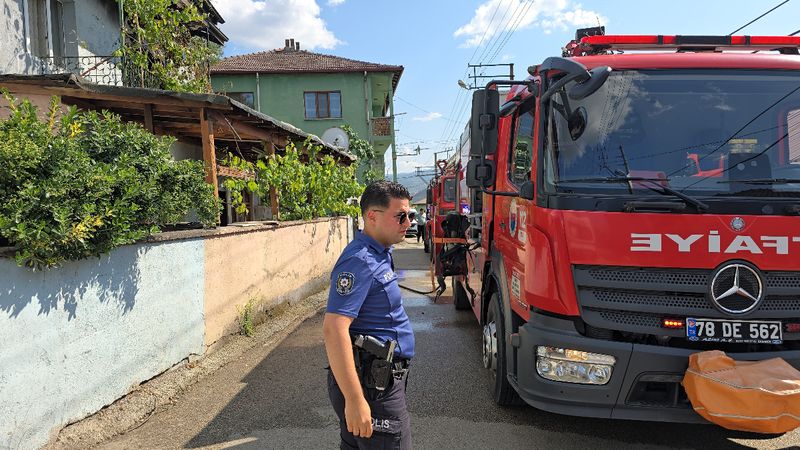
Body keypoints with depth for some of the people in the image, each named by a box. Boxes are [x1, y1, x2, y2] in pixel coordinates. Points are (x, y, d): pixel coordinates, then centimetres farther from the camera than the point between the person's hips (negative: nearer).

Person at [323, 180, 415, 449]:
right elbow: (334, 329, -28)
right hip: (371, 386, -10)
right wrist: (355, 399, -30)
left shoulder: (378, 254, 12)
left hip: (381, 378, 10)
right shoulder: (360, 262, -21)